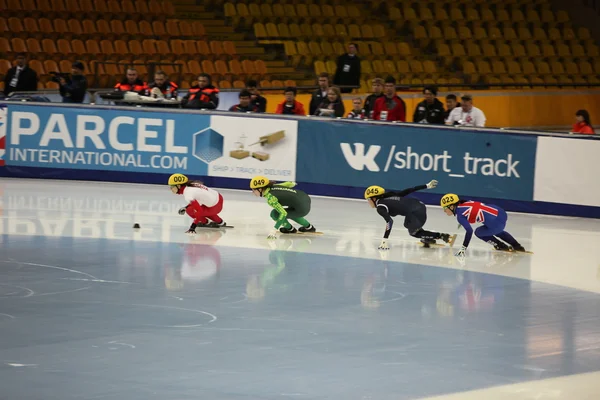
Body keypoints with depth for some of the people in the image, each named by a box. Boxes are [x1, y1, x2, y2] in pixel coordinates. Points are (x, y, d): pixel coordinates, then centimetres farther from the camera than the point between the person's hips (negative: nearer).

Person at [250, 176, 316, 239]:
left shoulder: (270, 198, -18)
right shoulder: (273, 186, 4)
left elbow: (283, 213, -25)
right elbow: (289, 184, 16)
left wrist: (274, 230, -26)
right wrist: (292, 183, 42)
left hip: (302, 209, -8)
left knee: (274, 214, -3)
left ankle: (290, 229, 19)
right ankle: (308, 227, 37)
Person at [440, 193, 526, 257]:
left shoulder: (460, 215, -12)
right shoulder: (465, 203, 11)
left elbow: (469, 231, -21)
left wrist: (463, 248, -20)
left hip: (496, 223, -9)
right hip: (501, 213, 9)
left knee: (479, 232, 18)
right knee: (497, 231, 39)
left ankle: (502, 246, 24)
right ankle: (517, 246, 46)